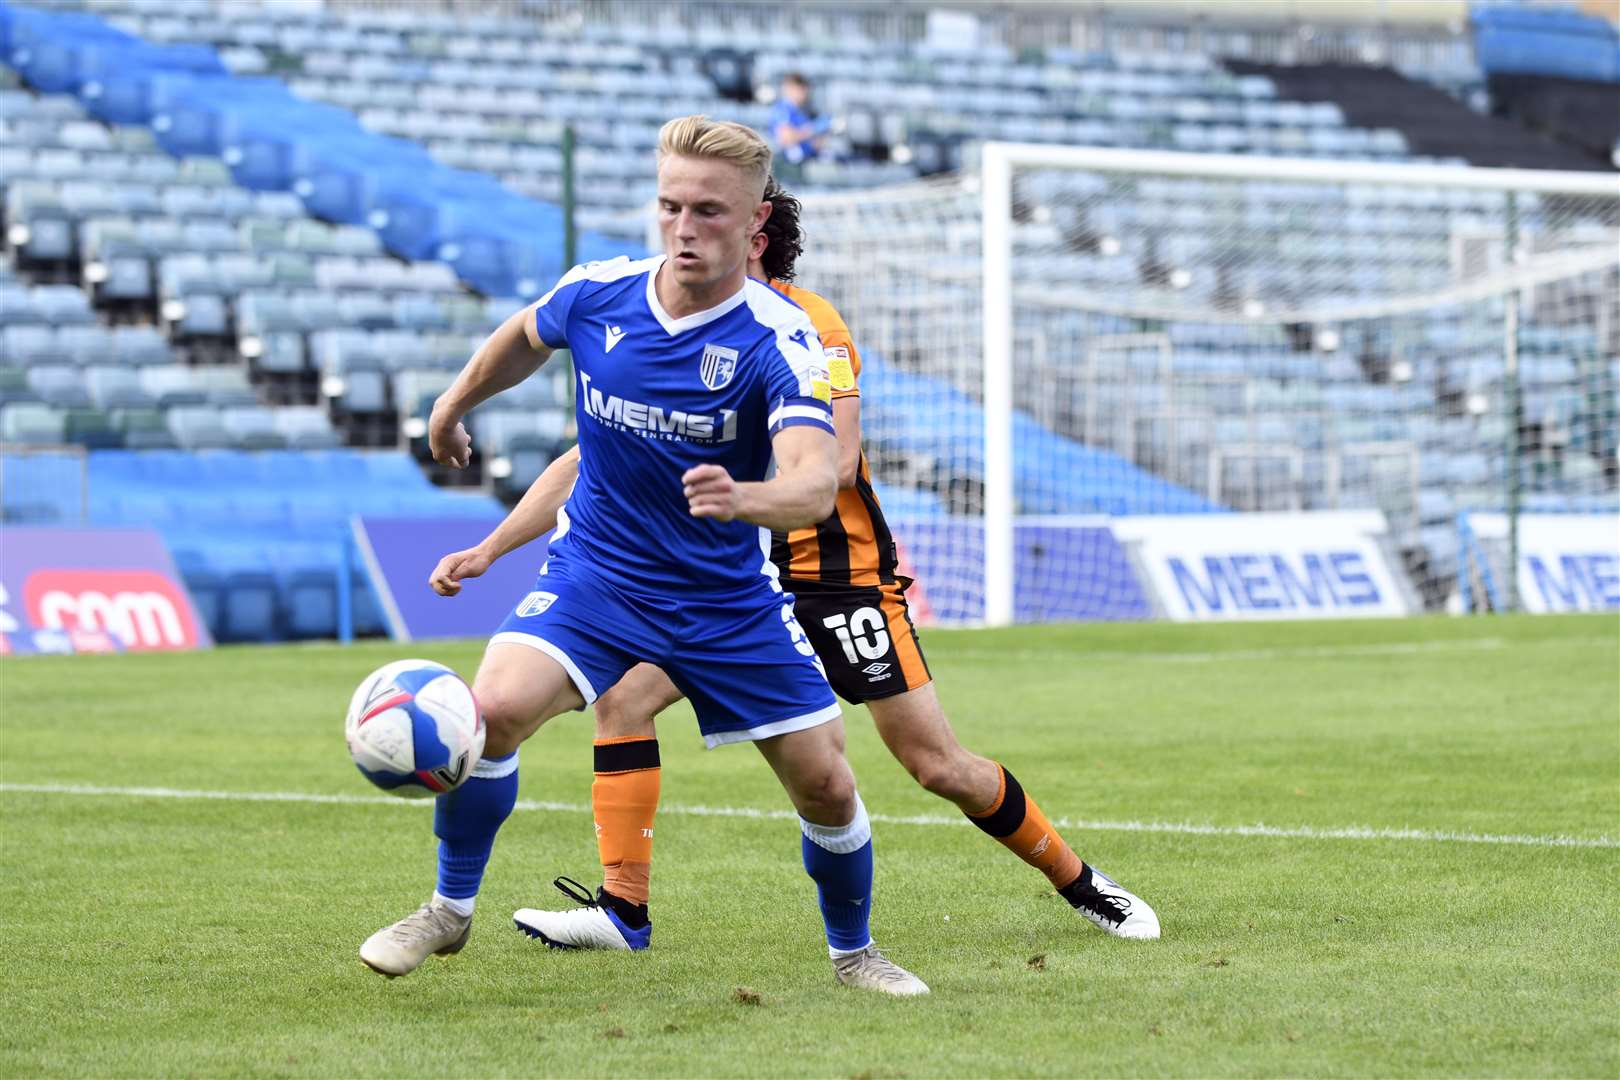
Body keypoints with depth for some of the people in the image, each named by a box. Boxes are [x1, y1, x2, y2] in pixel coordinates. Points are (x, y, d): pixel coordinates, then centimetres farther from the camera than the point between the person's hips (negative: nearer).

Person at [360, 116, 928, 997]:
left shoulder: (779, 343, -21)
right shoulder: (596, 294, -10)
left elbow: (816, 483, -36)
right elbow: (523, 337, 15)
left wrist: (744, 499, -57)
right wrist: (454, 406, 29)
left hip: (729, 596, -1)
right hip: (596, 570, 1)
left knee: (824, 783, -3)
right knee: (494, 708, -24)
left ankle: (852, 952, 26)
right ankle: (449, 909, -2)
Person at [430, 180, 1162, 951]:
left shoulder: (806, 323, -14)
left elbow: (834, 463, -22)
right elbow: (590, 458, 6)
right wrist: (489, 550, 1)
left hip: (840, 574, -5)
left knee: (939, 767, -5)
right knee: (623, 693, -14)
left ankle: (1077, 881, 16)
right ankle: (623, 909, -9)